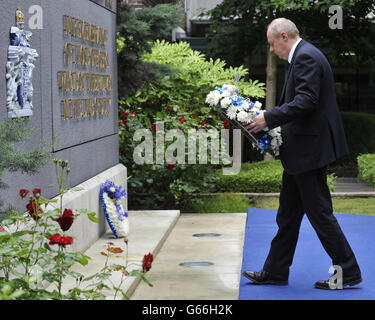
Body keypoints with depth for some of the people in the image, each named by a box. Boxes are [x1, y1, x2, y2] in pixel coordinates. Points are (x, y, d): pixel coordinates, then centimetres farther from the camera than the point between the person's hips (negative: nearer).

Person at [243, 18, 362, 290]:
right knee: (288, 213, 14)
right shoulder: (303, 55, 17)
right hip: (302, 152, 11)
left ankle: (348, 272, 8)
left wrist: (269, 119, -21)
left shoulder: (306, 56, -15)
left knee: (319, 212, -3)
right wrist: (270, 121, 12)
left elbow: (306, 101, -25)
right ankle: (275, 272, 23)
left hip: (310, 149, -11)